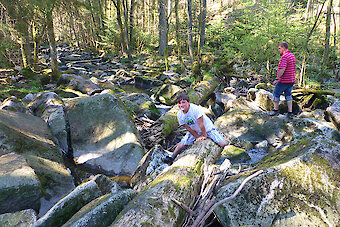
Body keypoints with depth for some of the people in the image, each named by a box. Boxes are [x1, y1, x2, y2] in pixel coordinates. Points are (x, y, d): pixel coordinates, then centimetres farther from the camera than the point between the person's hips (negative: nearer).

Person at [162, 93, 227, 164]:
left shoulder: (196, 109, -33)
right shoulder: (179, 115, -16)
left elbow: (201, 124, -26)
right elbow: (188, 128, -7)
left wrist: (204, 136, -18)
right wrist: (198, 137, -8)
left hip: (207, 128, -3)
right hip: (194, 131, 3)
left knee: (223, 144, -12)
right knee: (182, 144, -6)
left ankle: (219, 135, 24)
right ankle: (172, 157, 19)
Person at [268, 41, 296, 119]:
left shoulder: (284, 56, -19)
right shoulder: (292, 55, 12)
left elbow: (282, 69, -27)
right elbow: (294, 67, 19)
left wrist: (276, 79, -24)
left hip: (284, 80, -9)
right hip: (291, 80, 9)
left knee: (276, 94, 6)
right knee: (288, 95, 12)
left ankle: (275, 110, 18)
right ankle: (290, 113, 9)